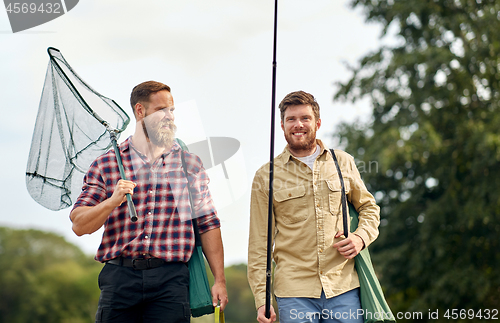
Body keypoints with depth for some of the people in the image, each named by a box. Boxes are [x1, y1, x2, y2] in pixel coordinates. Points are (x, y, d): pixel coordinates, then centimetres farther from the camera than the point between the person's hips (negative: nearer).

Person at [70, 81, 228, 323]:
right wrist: (113, 201, -14)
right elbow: (79, 225, 3)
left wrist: (219, 280, 4)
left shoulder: (190, 164, 12)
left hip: (171, 278, 0)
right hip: (119, 276, 0)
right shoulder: (106, 165, 8)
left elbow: (208, 225, 10)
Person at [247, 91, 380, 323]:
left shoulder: (343, 162, 10)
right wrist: (261, 299, -2)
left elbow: (369, 207, 22)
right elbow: (259, 243, 4)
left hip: (344, 287, 2)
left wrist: (361, 237, -1)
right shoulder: (265, 177, 4)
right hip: (294, 291, -1)